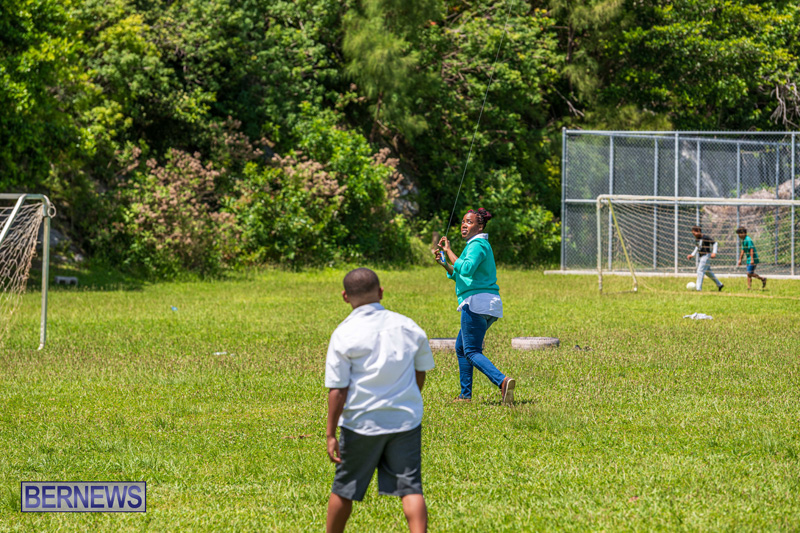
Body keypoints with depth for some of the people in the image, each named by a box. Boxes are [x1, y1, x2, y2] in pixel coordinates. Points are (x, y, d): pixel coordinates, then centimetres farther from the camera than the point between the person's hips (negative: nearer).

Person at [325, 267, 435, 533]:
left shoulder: (344, 335, -10)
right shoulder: (408, 327, 2)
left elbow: (338, 390, -11)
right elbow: (421, 373, 14)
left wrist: (330, 434, -6)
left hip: (361, 422, -2)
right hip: (406, 420, 2)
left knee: (344, 488, 14)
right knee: (410, 488, 0)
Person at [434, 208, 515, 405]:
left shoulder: (477, 245, -9)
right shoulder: (477, 244, 22)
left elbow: (466, 270, -27)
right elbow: (459, 275, 27)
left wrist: (449, 252, -18)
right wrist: (445, 263, 14)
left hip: (477, 302, -10)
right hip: (490, 306, 10)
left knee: (472, 352, -12)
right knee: (461, 347, 20)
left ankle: (502, 381, -32)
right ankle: (465, 395, 22)